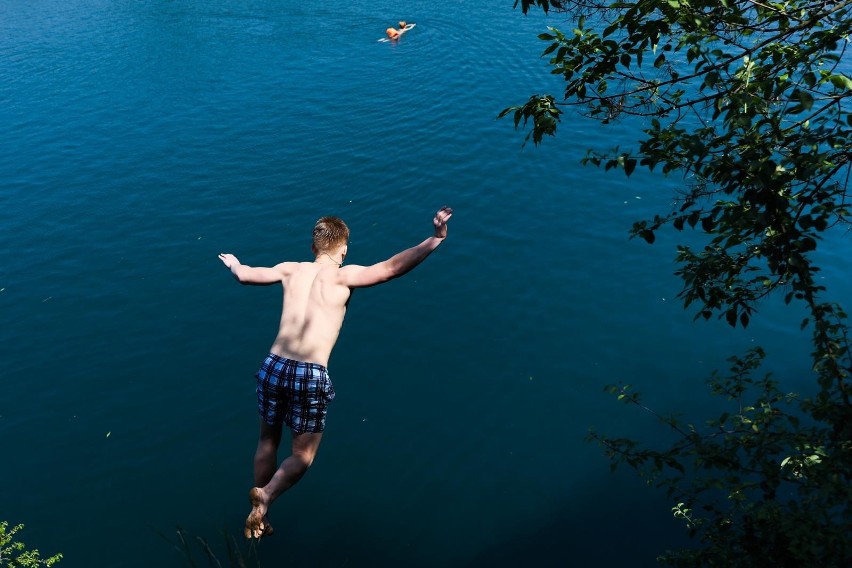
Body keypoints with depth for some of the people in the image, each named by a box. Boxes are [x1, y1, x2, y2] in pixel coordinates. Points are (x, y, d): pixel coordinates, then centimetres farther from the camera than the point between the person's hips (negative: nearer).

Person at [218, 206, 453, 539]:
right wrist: (435, 240, -20)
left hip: (274, 366, 5)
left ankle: (256, 517, 32)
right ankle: (265, 496, -12)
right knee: (302, 456, 13)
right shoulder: (343, 275, -5)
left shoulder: (291, 270, 8)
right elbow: (390, 268, -18)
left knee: (268, 442, 24)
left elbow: (244, 275, 21)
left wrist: (233, 263, 44)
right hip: (310, 375, -4)